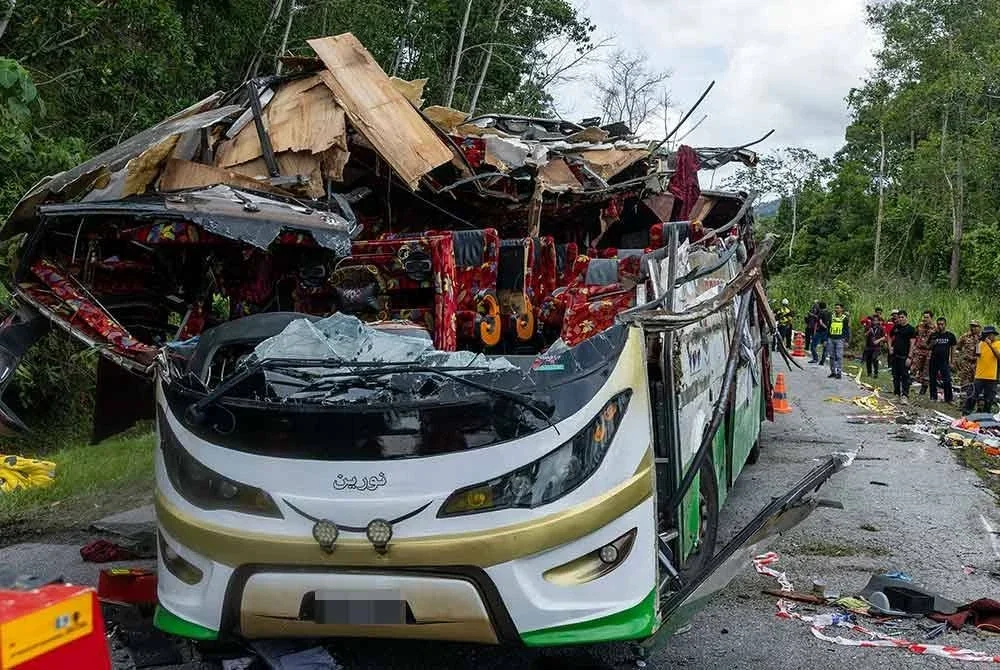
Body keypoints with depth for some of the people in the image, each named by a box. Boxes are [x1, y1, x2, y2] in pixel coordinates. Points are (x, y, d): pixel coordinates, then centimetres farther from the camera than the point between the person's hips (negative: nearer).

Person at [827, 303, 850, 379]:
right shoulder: (832, 317, 12)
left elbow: (847, 330, 0)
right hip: (831, 339, 5)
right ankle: (833, 372, 14)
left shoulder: (844, 318, -1)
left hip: (840, 340, -5)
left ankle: (839, 373, -4)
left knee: (839, 356, -7)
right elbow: (828, 329, 17)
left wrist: (847, 340, -6)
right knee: (832, 356, 7)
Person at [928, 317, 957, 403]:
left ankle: (949, 398, -2)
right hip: (934, 360, 2)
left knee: (947, 380, -8)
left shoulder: (950, 335, 2)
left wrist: (951, 361, 3)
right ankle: (933, 397, 16)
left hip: (944, 361, -2)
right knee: (933, 380, 6)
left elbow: (953, 348, 7)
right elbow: (929, 347, 7)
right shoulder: (933, 335, 5)